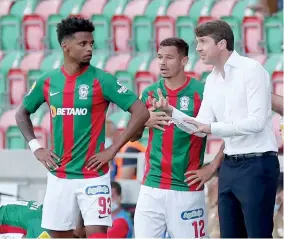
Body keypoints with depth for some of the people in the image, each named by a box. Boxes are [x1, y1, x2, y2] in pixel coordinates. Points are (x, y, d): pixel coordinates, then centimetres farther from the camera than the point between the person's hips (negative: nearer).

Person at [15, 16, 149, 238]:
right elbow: (22, 114, 21)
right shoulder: (48, 82, 4)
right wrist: (36, 147, 7)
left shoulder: (102, 80, -7)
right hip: (58, 176, 4)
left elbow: (141, 112, -11)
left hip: (93, 176, -4)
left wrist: (113, 150, -12)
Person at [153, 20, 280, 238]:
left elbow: (257, 121, -19)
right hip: (229, 166, 8)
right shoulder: (212, 80, 12)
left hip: (257, 164, -8)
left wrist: (212, 128, -24)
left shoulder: (251, 70, -11)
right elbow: (201, 127, 12)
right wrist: (171, 112, -3)